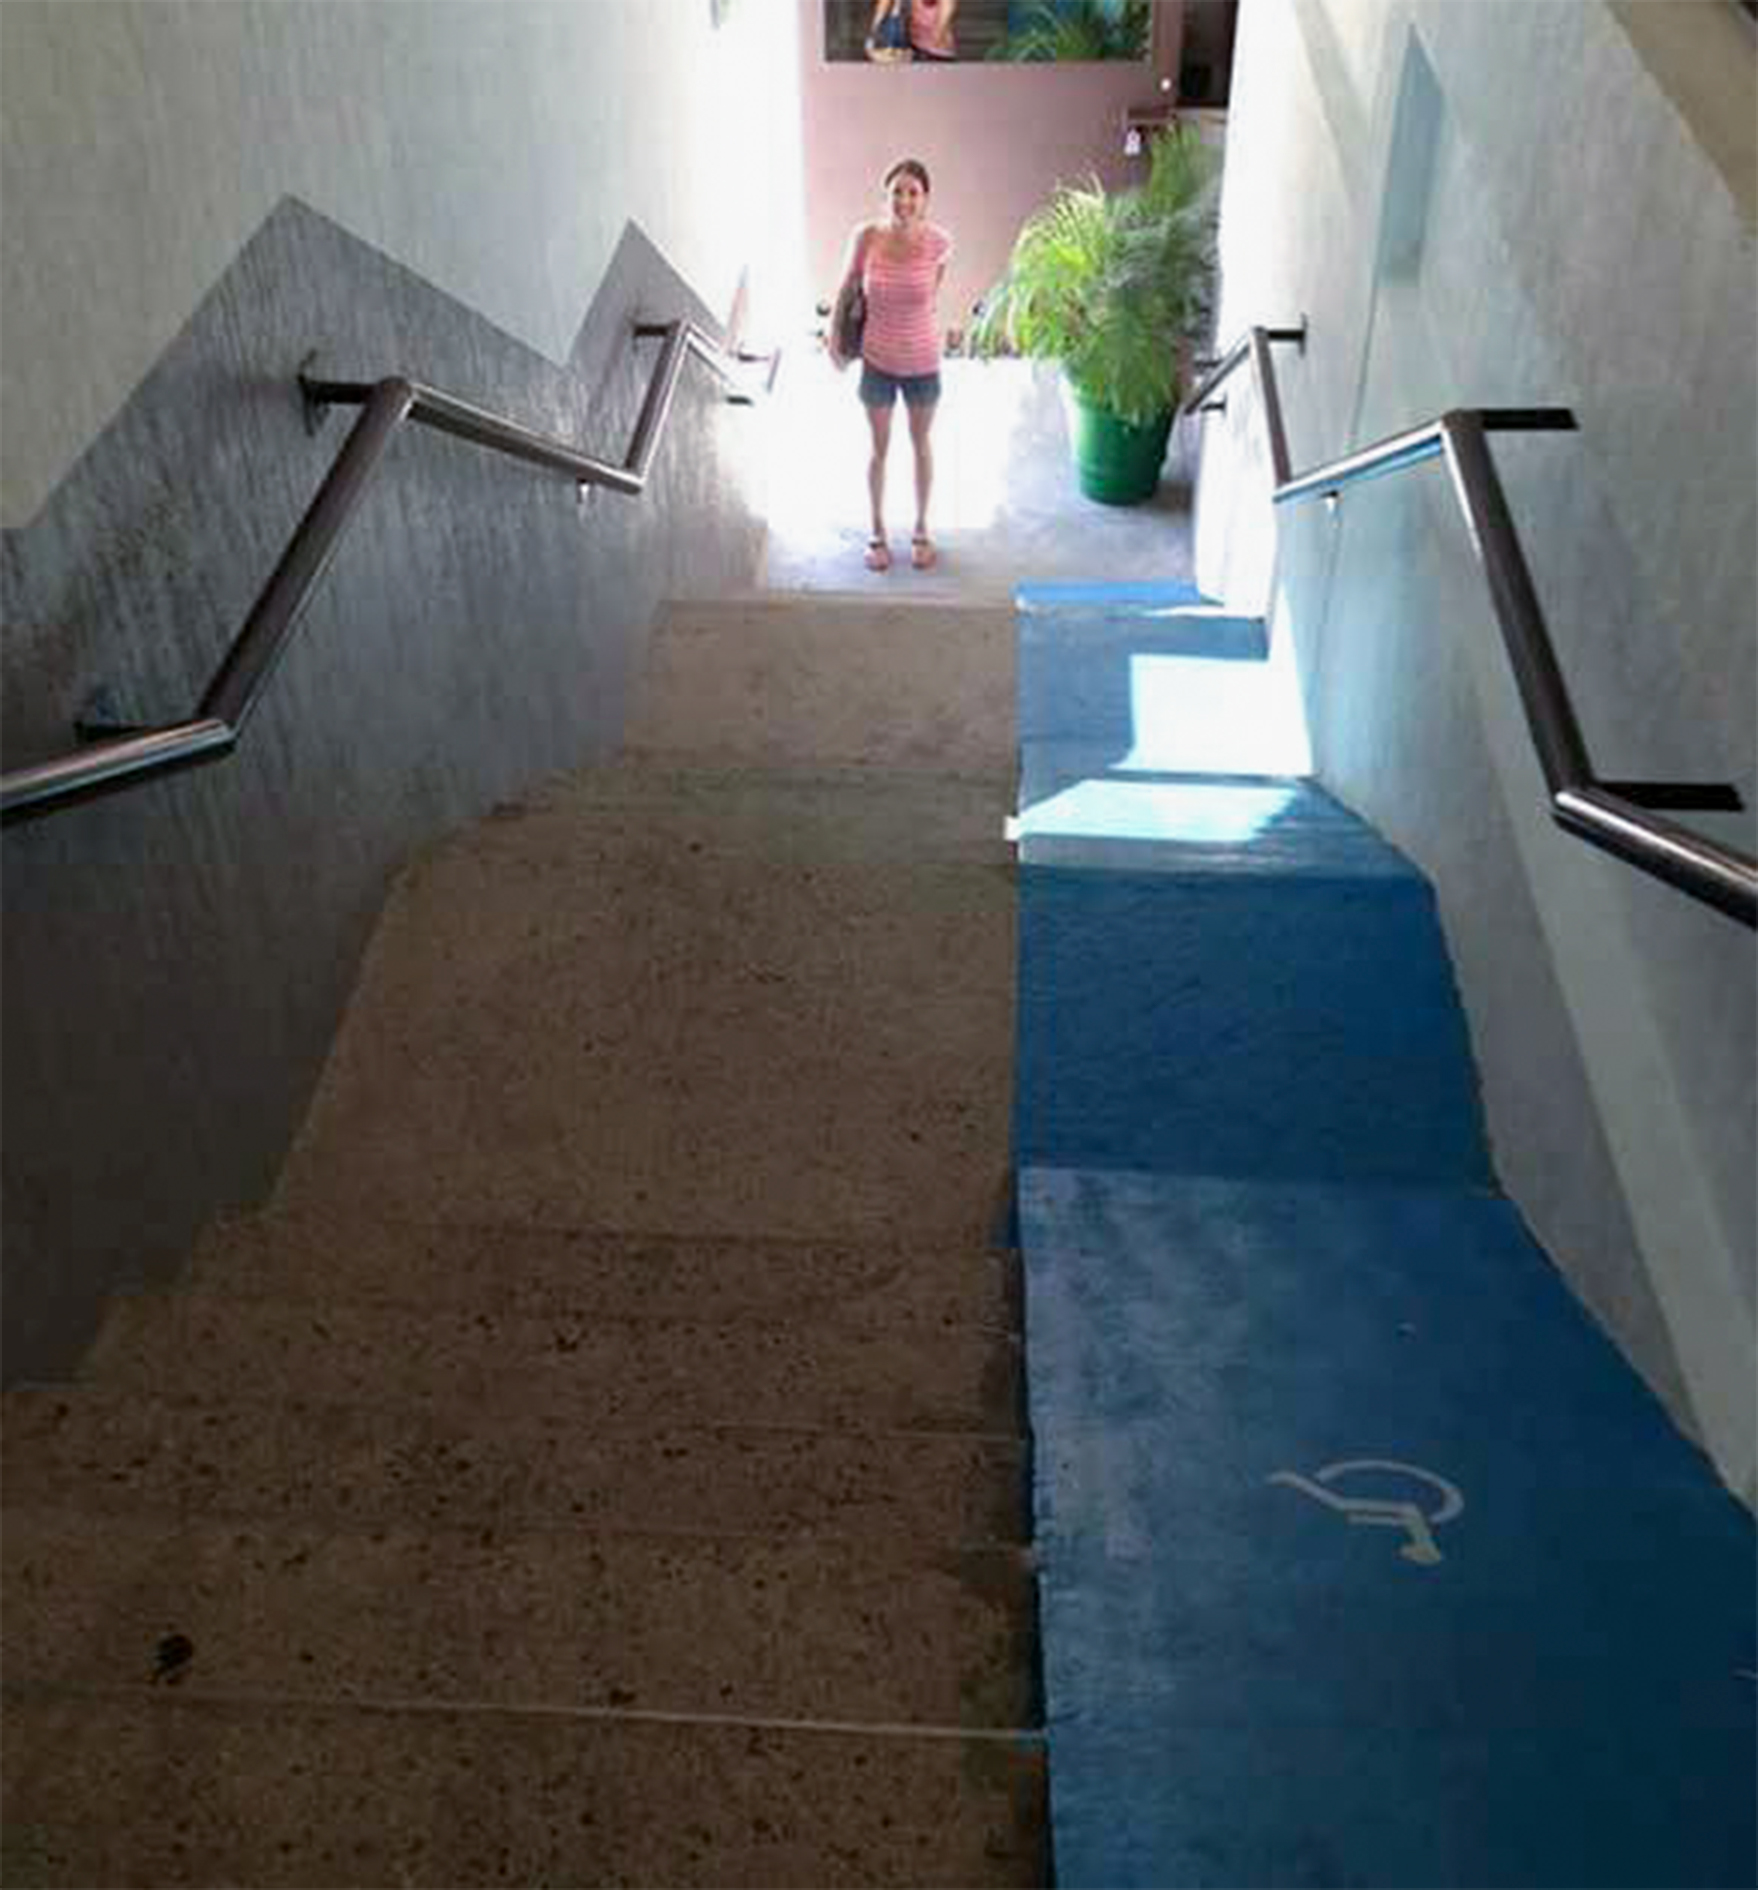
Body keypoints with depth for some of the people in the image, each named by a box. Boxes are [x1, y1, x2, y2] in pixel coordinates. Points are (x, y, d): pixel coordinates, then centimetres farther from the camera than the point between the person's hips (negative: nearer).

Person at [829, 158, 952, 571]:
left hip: (922, 362, 0)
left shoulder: (938, 242, -18)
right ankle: (878, 532, 33)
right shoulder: (866, 237, -18)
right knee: (880, 448, 15)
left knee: (921, 444, 19)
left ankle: (921, 528, 37)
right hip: (878, 361, 0)